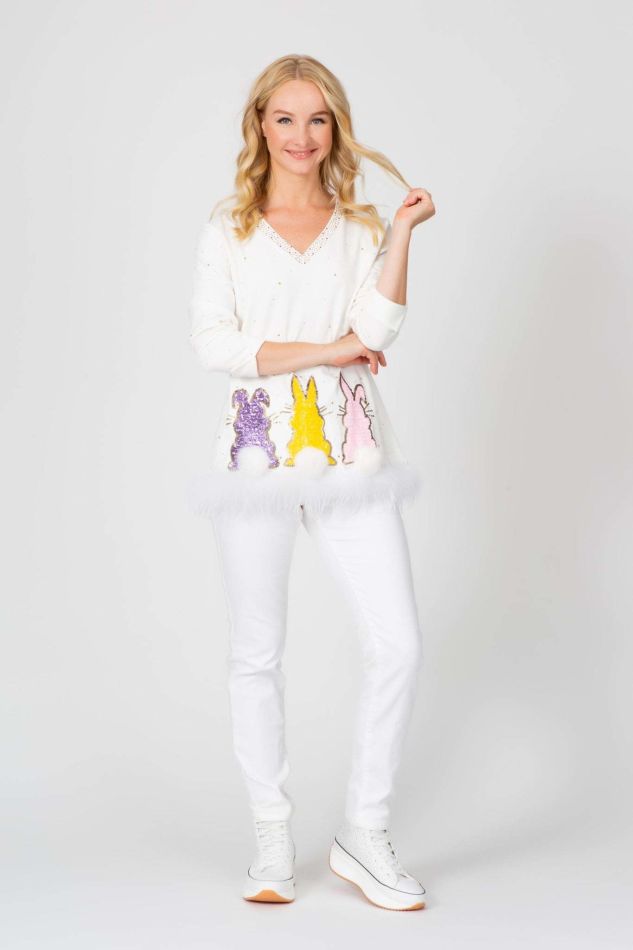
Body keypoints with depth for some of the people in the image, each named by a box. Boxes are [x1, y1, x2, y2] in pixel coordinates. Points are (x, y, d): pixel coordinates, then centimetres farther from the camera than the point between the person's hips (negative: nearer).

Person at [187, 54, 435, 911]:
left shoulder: (363, 228, 11)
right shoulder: (228, 229, 8)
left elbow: (377, 330, -5)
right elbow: (213, 343, -5)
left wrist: (403, 230, -9)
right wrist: (327, 350, -8)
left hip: (350, 448, 1)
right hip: (259, 446, -1)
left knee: (398, 642, -8)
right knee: (257, 653, 4)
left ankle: (364, 837, 8)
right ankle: (273, 841, 19)